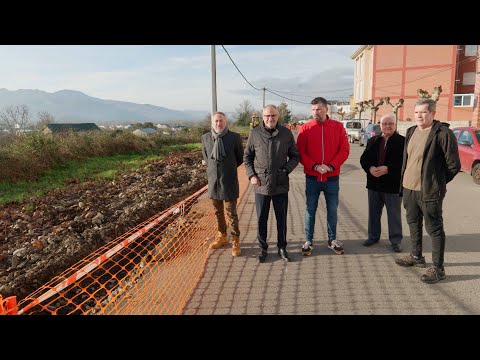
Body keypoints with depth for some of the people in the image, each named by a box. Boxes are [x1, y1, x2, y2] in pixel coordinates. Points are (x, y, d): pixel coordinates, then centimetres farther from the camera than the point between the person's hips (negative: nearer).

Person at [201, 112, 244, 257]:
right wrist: (214, 168, 12)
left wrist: (229, 168, 8)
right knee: (218, 212, 16)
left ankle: (235, 241, 15)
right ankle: (222, 236, 34)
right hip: (213, 181, 4)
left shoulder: (235, 137, -10)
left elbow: (240, 158, 2)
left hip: (229, 181, -4)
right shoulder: (205, 138, 0)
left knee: (231, 213, 1)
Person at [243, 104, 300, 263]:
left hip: (281, 184, 1)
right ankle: (263, 248, 27)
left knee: (281, 218, 12)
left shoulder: (286, 133, -1)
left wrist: (286, 170, -7)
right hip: (261, 184, 0)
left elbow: (295, 156, 7)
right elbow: (247, 157, 6)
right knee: (261, 219, 10)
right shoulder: (255, 133, -2)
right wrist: (251, 175, -4)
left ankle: (282, 247, 29)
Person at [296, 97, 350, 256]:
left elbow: (344, 150, -2)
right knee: (310, 210, 8)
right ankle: (308, 241, 21)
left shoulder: (338, 126, 1)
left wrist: (331, 166, -13)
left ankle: (332, 240, 28)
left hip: (332, 177, 1)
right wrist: (314, 166, -16)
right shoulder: (305, 128, -1)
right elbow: (300, 153, -4)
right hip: (312, 177, -1)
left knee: (332, 210, 12)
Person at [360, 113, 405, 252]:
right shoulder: (373, 141, 8)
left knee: (394, 214, 7)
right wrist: (370, 168, -13)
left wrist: (388, 169, -22)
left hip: (393, 185, -4)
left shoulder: (402, 141, -6)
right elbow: (364, 159, 6)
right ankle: (373, 236, 31)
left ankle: (396, 240, 21)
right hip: (374, 184, 4)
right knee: (373, 212, 15)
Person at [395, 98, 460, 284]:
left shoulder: (443, 133, -13)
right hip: (409, 188, 8)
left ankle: (438, 268, 14)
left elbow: (454, 165, -9)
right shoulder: (411, 131, 10)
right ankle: (416, 256, 37)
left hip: (429, 191, -7)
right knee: (413, 223, 20)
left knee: (434, 229, 3)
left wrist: (437, 183, 0)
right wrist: (404, 180, 13)